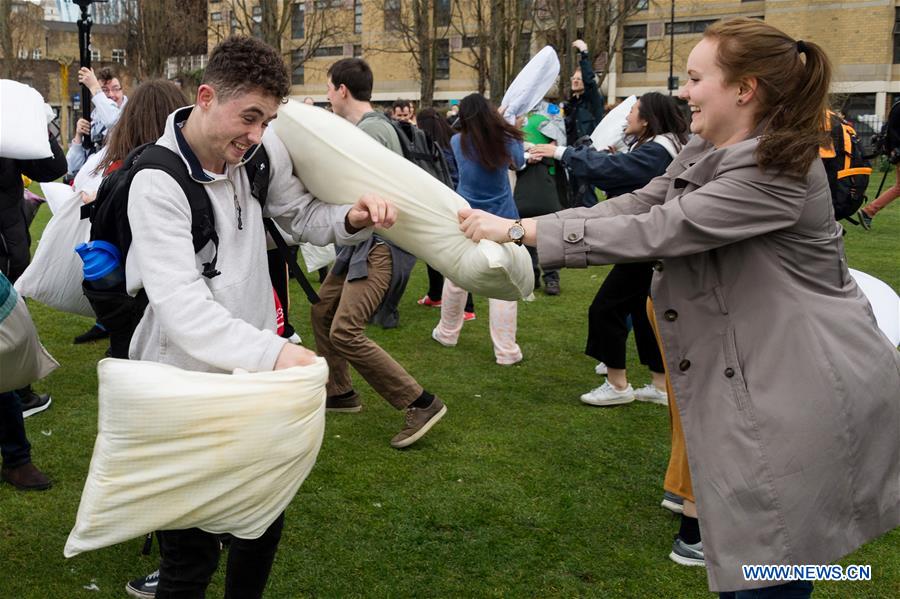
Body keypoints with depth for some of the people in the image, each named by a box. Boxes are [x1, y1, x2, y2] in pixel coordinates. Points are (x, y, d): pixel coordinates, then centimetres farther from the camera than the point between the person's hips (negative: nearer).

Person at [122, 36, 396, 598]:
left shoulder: (261, 150, -6)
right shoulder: (157, 183, -20)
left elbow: (301, 215, 10)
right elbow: (181, 305, -28)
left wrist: (352, 219, -13)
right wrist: (271, 351, -39)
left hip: (256, 371, 6)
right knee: (193, 552, 2)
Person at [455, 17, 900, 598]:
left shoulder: (777, 173, -21)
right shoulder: (704, 155, 10)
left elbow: (654, 231, -25)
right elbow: (632, 206, 4)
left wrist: (522, 231, -22)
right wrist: (516, 228, -7)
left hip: (801, 390, -9)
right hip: (751, 377, 9)